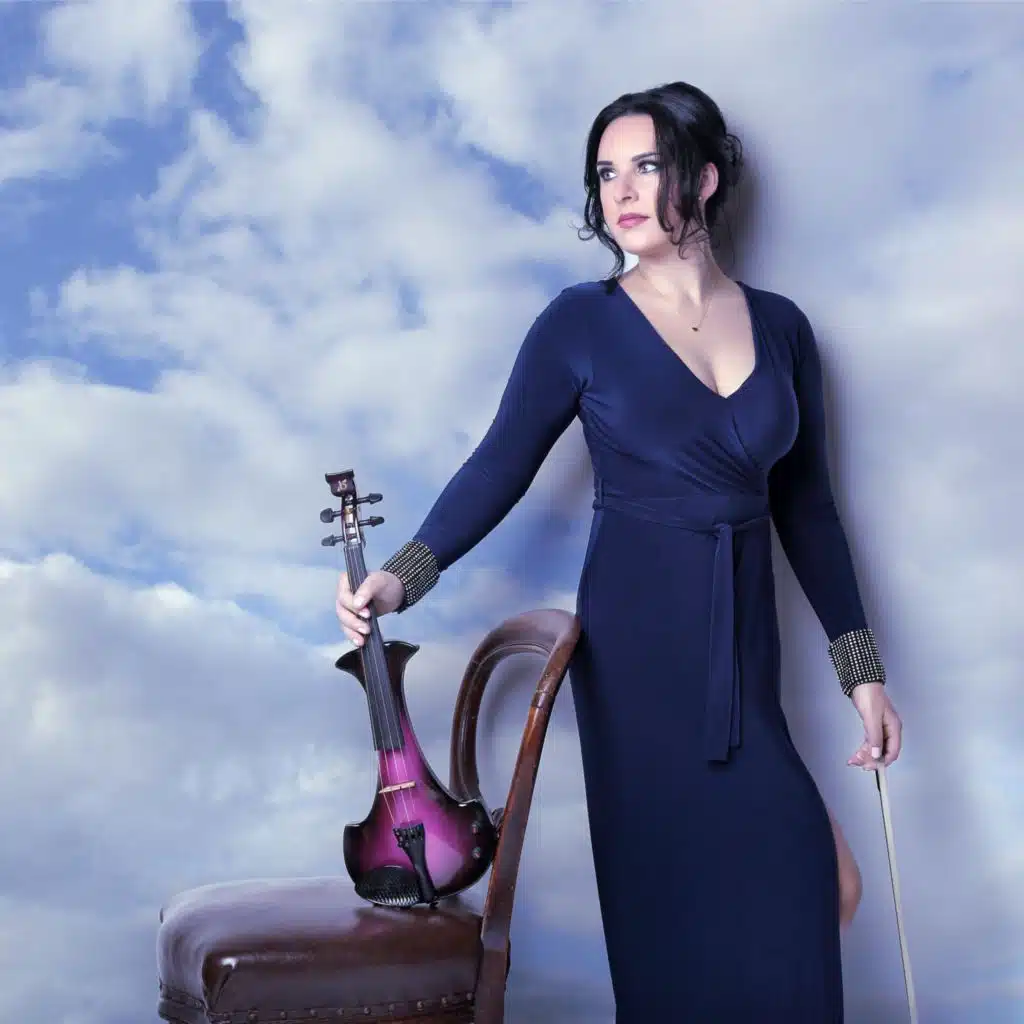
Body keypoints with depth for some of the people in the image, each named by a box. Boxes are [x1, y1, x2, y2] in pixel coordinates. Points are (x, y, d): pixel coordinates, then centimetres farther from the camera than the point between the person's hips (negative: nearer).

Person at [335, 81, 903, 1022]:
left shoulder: (780, 326, 6)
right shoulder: (582, 322, -2)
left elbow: (807, 506, 9)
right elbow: (502, 466, -3)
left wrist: (861, 666, 8)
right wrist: (403, 576, -16)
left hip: (743, 640, 3)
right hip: (638, 639, -3)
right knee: (677, 893, -2)